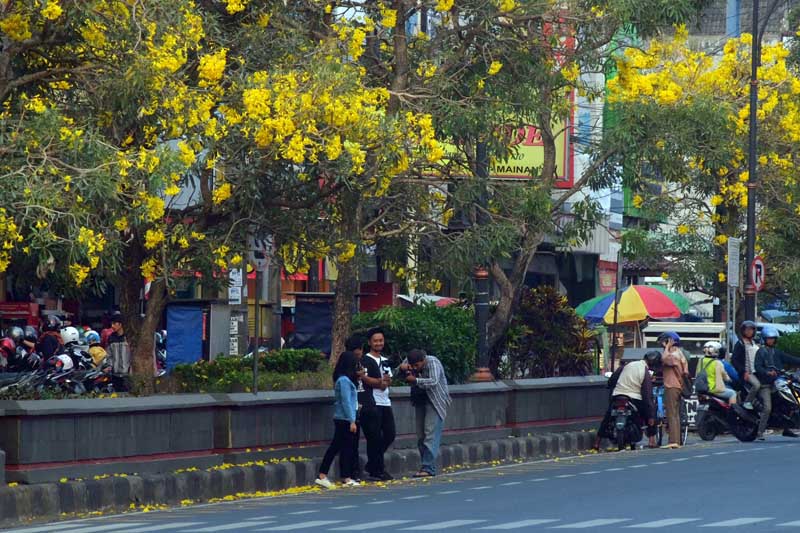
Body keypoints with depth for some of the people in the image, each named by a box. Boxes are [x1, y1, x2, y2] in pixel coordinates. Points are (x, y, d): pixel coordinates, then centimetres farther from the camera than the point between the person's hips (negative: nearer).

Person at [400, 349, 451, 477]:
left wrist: (415, 380, -35)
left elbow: (434, 381, -30)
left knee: (431, 434, -15)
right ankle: (425, 467, 12)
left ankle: (428, 468, -19)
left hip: (435, 402, -7)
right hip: (420, 401, 7)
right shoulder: (409, 361, 1)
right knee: (420, 436, 6)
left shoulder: (433, 363, -18)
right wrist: (402, 368, -18)